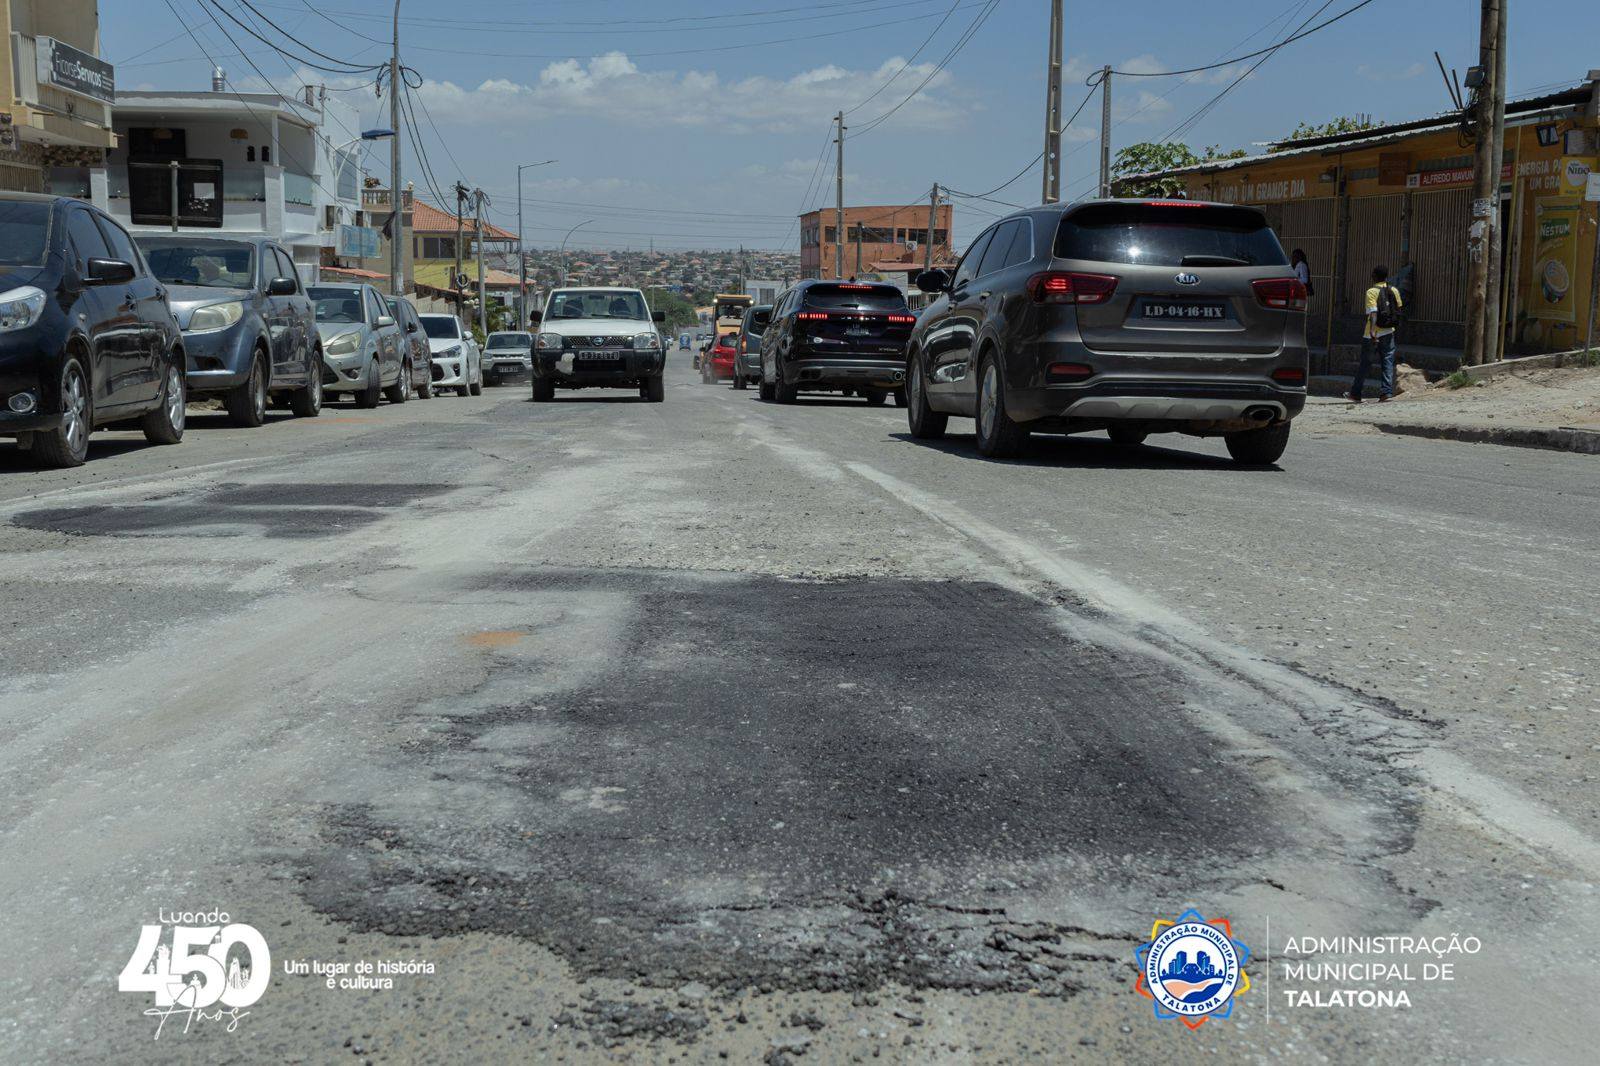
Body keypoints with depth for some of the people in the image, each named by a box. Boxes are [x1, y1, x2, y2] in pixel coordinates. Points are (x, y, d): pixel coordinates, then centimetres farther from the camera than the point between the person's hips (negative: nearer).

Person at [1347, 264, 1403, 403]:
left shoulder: (1372, 292, -11)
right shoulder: (1394, 291, 4)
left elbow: (1373, 313, -23)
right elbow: (1399, 308, 13)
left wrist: (1372, 331, -33)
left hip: (1372, 335, -3)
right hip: (1388, 333, 3)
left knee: (1365, 364, 6)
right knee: (1387, 363, 3)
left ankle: (1355, 394, 15)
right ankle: (1386, 392, -10)